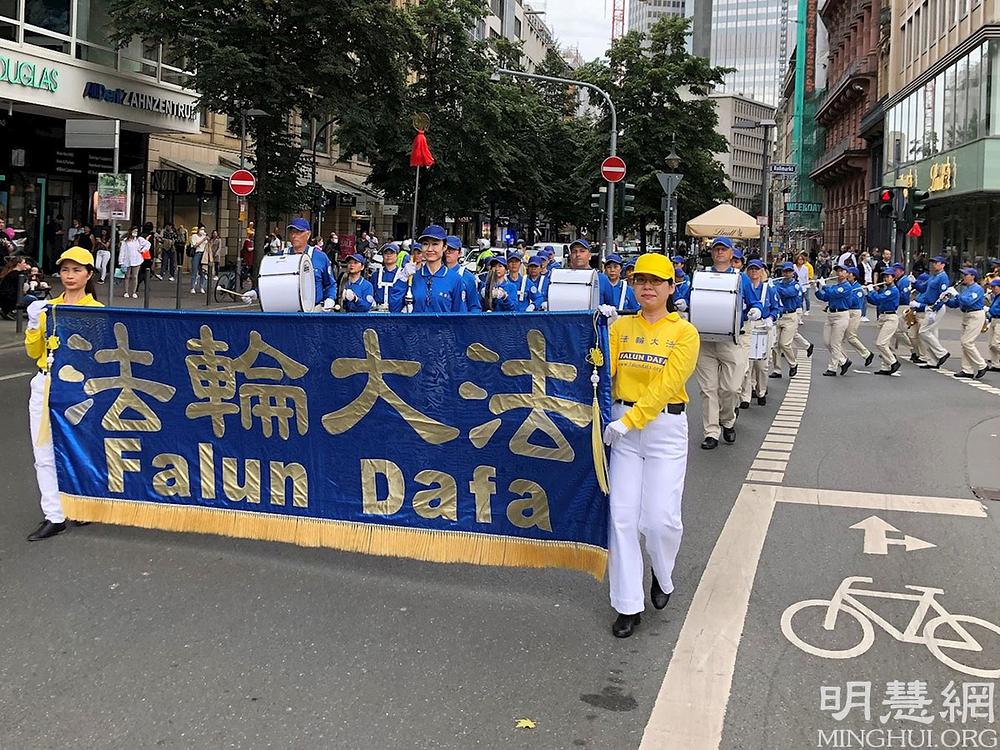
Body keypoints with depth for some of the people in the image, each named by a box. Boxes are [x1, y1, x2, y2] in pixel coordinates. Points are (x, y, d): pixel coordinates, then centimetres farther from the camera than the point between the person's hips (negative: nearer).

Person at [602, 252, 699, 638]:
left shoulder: (684, 332, -2)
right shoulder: (621, 326, 8)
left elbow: (666, 386, -13)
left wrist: (629, 421, -20)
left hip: (665, 426, -2)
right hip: (622, 425, 3)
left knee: (660, 518, -5)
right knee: (621, 516, -1)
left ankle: (662, 578, 28)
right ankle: (628, 605, 11)